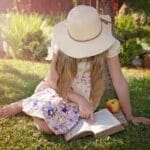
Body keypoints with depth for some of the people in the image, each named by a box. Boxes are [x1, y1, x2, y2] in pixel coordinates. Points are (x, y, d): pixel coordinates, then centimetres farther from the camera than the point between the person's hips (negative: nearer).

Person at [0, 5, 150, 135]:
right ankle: (24, 104, 6)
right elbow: (53, 80, -14)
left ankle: (29, 104, 7)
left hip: (85, 96, -1)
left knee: (46, 124, -25)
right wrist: (80, 100, -25)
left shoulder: (108, 44, -22)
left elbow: (119, 82, -16)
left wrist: (129, 116, -11)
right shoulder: (61, 44, -18)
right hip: (60, 90, 1)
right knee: (43, 120, -28)